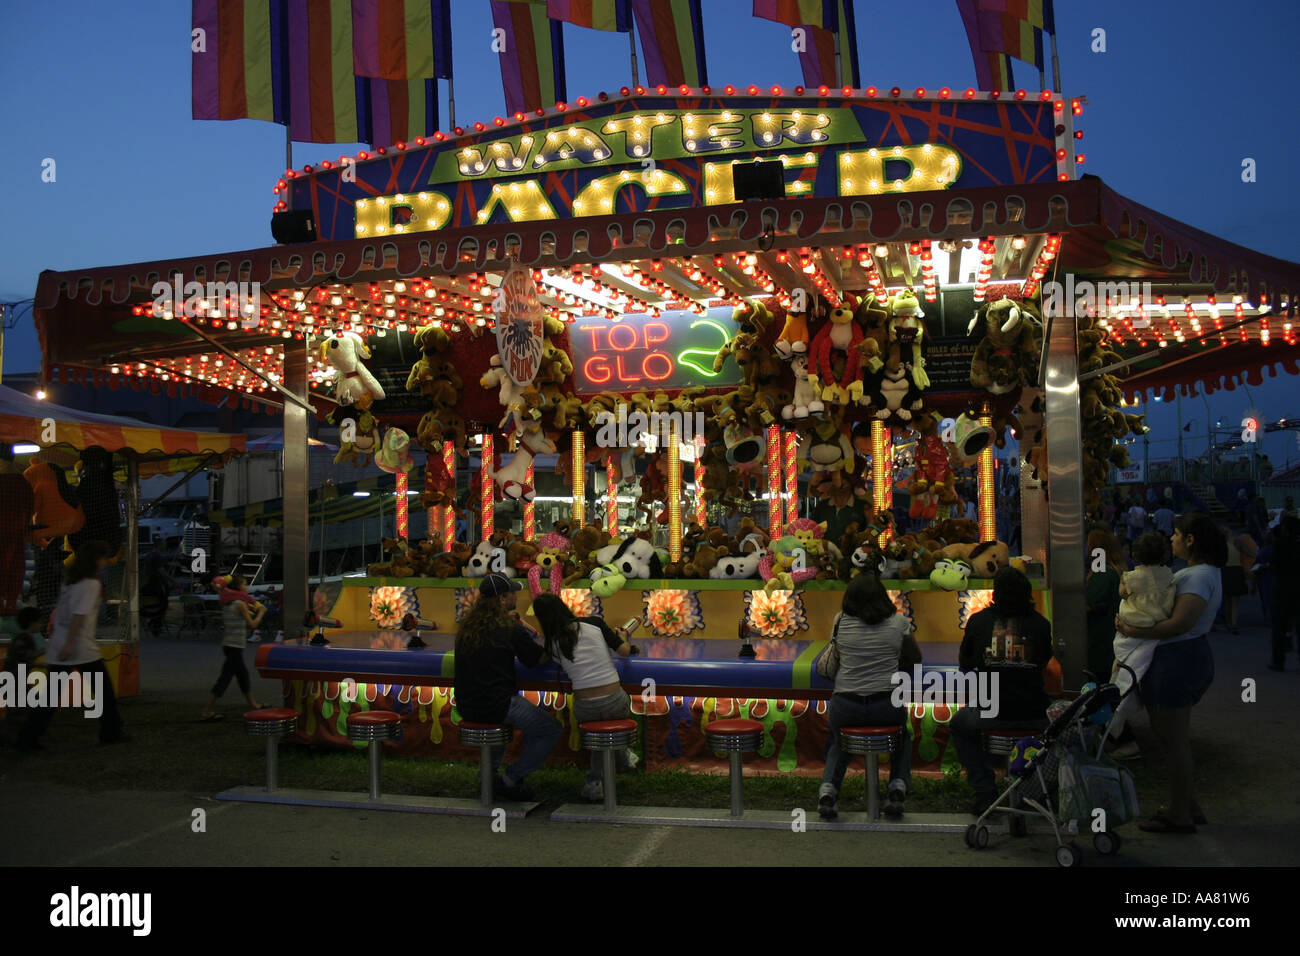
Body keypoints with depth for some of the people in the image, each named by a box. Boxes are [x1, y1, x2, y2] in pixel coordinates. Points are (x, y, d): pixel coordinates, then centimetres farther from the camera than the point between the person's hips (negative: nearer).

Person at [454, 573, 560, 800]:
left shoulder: (467, 624, 4)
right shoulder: (509, 629, -15)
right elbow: (539, 659, -4)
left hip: (466, 705, 8)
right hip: (495, 707, -8)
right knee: (551, 730, 7)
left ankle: (490, 772, 35)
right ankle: (509, 781, 7)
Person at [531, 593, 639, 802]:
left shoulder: (553, 645, 2)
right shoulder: (594, 623, -1)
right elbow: (624, 651, -1)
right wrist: (623, 637, 20)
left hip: (585, 711, 1)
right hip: (615, 704, -1)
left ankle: (597, 781, 32)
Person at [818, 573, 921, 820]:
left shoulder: (841, 621, -1)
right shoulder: (898, 623, -3)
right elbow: (915, 661, 8)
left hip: (845, 705, 0)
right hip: (887, 706, 0)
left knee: (836, 737, 33)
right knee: (902, 733, 34)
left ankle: (829, 786, 10)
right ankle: (898, 786, 13)